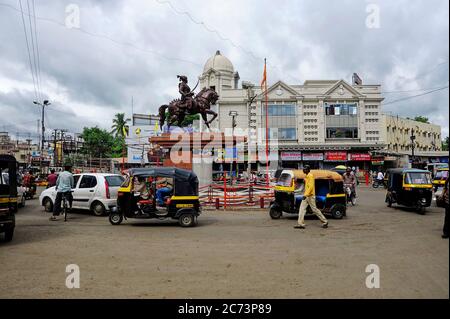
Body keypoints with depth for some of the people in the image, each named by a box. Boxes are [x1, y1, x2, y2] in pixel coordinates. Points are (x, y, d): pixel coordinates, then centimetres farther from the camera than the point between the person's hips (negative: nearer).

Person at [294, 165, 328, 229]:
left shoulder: (310, 176, -14)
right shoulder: (306, 176, 15)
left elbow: (311, 186, -22)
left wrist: (306, 195, -27)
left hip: (310, 196, -9)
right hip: (306, 196, 9)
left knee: (314, 209, -1)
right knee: (302, 208, 2)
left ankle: (325, 221, 13)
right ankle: (301, 224, 2)